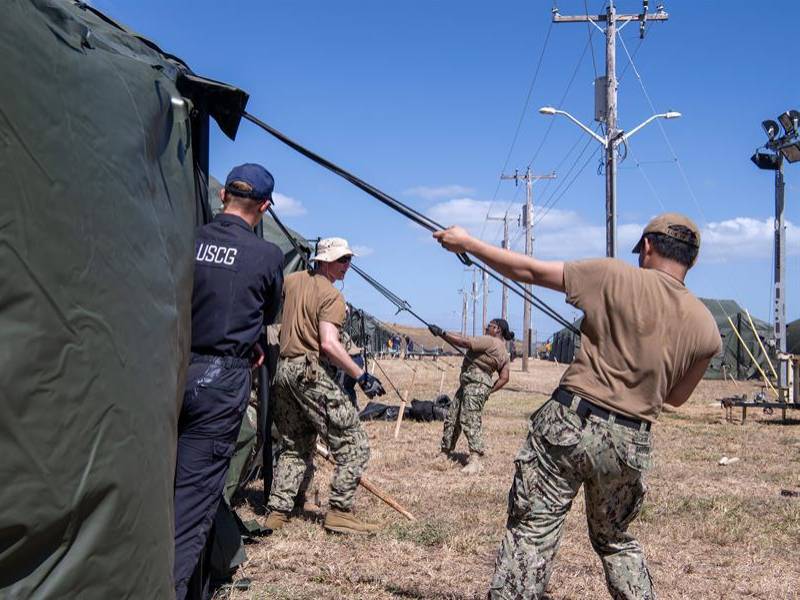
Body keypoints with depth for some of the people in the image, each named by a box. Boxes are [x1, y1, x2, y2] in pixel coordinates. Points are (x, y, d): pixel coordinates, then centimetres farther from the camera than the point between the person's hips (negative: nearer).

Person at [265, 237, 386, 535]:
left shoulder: (292, 280, 13)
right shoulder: (331, 296, -9)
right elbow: (329, 345, -20)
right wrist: (362, 376, -17)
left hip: (283, 370, 8)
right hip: (311, 372, -8)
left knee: (295, 447, 18)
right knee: (354, 443, -2)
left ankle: (277, 512, 14)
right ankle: (339, 512, -5)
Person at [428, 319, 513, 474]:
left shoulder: (490, 341, -12)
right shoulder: (503, 352, 17)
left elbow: (464, 342, -20)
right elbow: (504, 378, 14)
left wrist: (442, 333, -17)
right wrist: (489, 391, 12)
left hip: (475, 384, -11)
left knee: (470, 420, -17)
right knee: (451, 418, 14)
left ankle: (475, 461, -24)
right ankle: (444, 454, 23)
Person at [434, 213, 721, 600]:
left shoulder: (615, 277, -6)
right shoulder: (706, 329, 4)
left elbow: (527, 271, 0)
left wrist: (466, 242, 11)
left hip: (570, 422, -4)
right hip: (630, 443, 4)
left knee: (531, 534, 0)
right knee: (615, 540, 25)